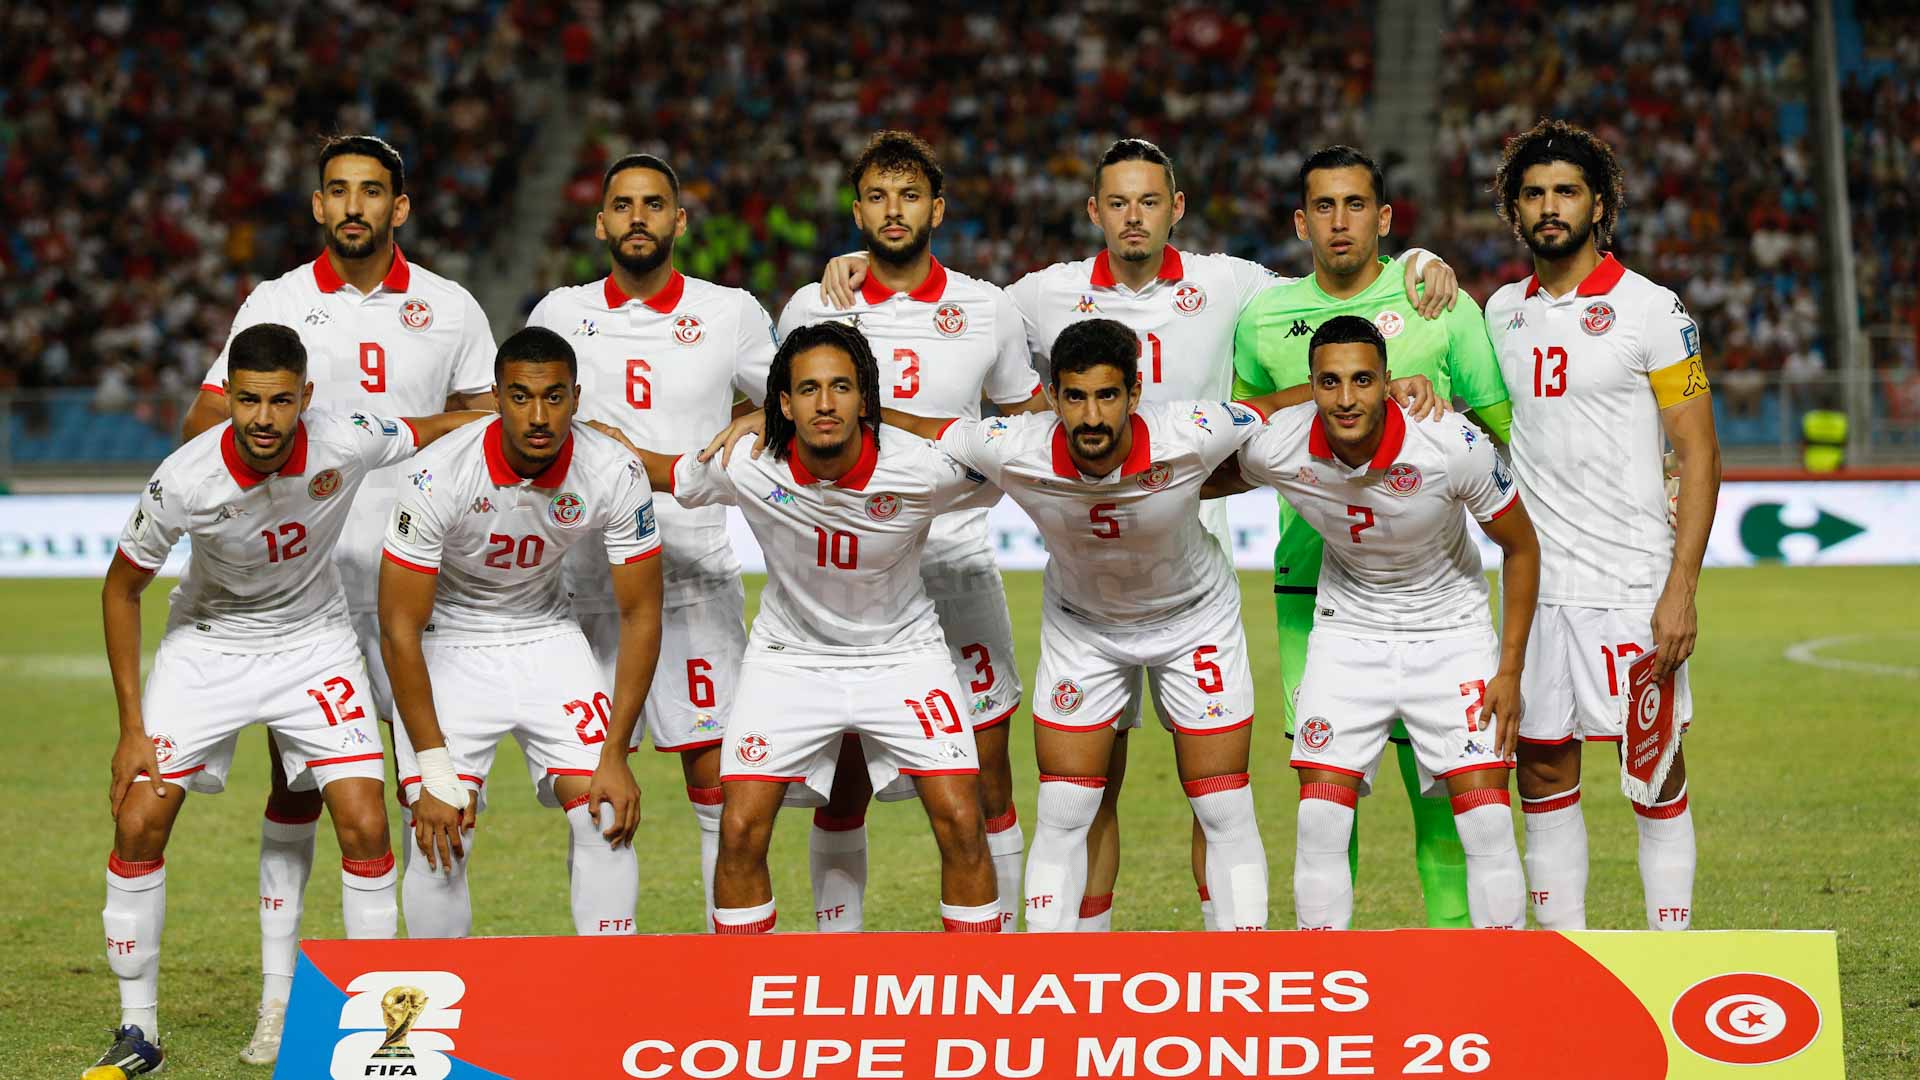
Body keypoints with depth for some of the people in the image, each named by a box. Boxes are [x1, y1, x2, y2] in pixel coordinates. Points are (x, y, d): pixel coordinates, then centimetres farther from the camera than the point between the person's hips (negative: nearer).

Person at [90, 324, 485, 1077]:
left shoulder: (346, 443, -25)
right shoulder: (185, 481, -26)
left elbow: (436, 429, -1)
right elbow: (122, 588, -11)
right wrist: (131, 727, -12)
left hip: (314, 642, 1)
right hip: (207, 644, 0)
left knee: (364, 825, -12)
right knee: (138, 823, -9)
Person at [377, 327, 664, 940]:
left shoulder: (615, 475, -21)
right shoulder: (441, 477, -28)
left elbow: (640, 616, -11)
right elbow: (400, 630, -22)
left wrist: (614, 757, -15)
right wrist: (435, 775, -22)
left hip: (546, 634, 3)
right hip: (447, 643, -3)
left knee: (606, 818, -9)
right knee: (440, 842, -14)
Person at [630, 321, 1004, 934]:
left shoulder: (924, 470, -23)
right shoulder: (746, 469, -20)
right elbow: (654, 470, -2)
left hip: (901, 652, -1)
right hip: (789, 652, 1)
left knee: (961, 825, -11)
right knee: (740, 830, -10)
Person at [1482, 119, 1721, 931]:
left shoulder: (1651, 310, -5)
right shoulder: (1503, 311, 11)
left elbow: (1699, 457, -7)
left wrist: (1682, 590, -14)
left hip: (1633, 585, -5)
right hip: (1536, 584, 5)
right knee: (1542, 769, 7)